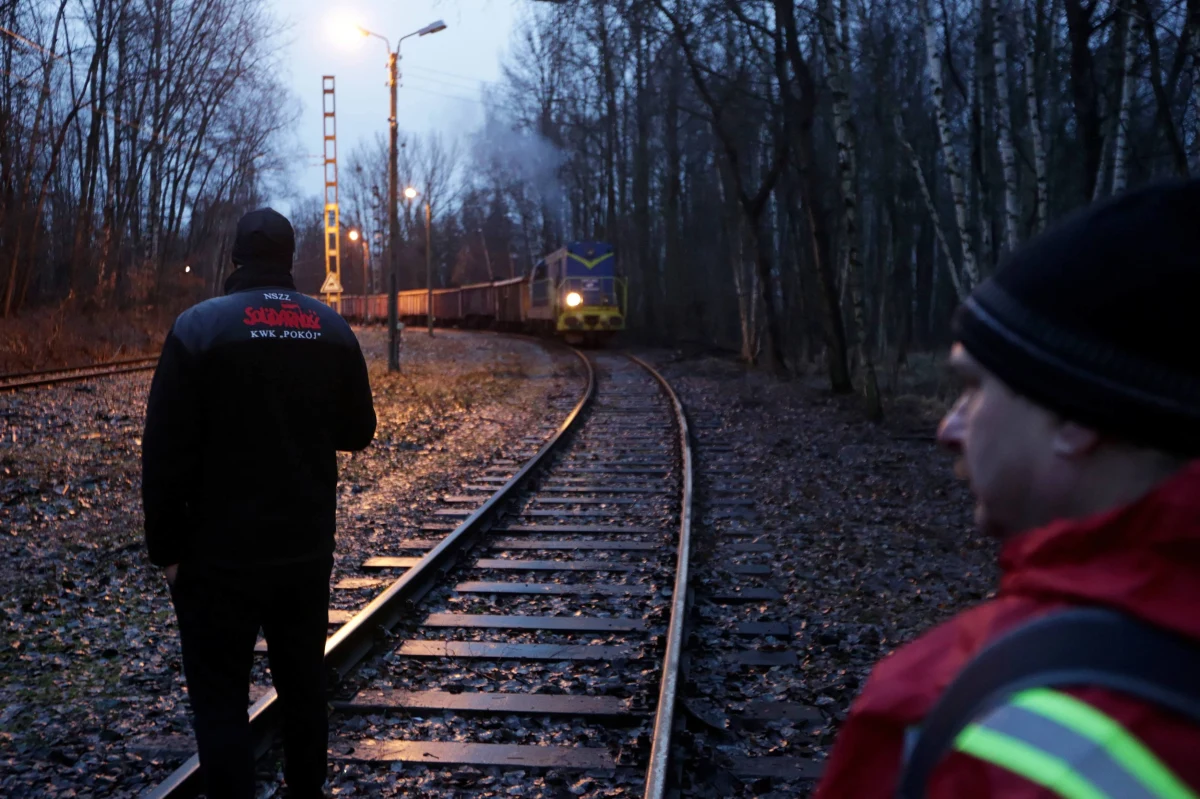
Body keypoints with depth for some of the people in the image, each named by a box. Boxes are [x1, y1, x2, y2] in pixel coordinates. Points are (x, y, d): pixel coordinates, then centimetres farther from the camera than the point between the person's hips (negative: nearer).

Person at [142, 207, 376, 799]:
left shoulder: (199, 327, -10)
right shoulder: (333, 329, 2)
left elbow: (166, 451, -13)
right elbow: (358, 432, 10)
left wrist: (167, 548, -5)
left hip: (220, 552, -4)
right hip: (307, 546, 5)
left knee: (219, 696, 4)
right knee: (304, 680, 17)